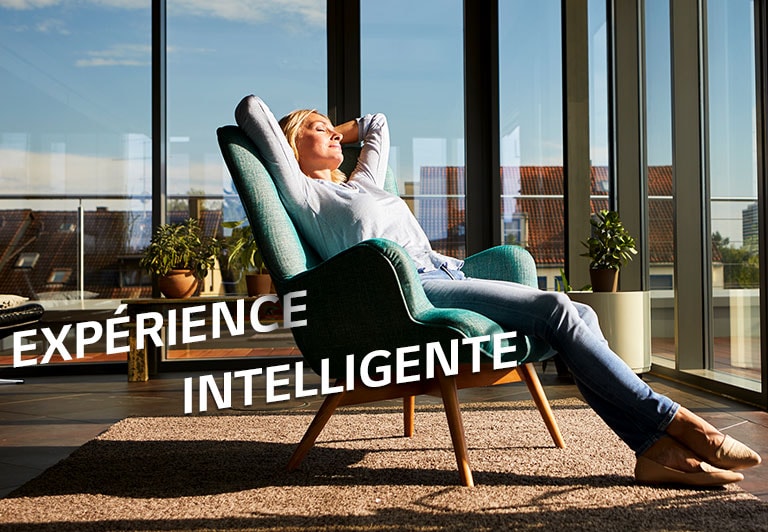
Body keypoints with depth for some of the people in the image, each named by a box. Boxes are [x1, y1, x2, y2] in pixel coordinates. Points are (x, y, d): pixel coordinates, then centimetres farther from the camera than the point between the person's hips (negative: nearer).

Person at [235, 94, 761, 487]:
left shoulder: (362, 183, 33)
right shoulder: (303, 193, 9)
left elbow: (377, 124, 50)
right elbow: (251, 106, 7)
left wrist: (334, 134, 43)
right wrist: (293, 135, 24)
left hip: (448, 274, 9)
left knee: (581, 315, -8)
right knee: (555, 308, -21)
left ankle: (654, 448, -16)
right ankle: (676, 421, -14)